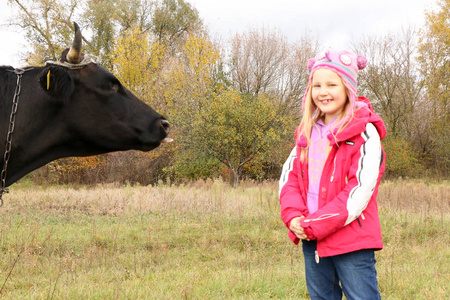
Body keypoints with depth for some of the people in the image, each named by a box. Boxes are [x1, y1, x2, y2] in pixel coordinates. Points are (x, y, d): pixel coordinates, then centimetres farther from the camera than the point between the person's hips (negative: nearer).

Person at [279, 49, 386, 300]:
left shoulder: (364, 132, -8)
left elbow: (360, 190, -16)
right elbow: (289, 176, 10)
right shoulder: (308, 132, 13)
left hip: (351, 242, -7)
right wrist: (294, 217, -9)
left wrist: (315, 225, -17)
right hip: (312, 241, 7)